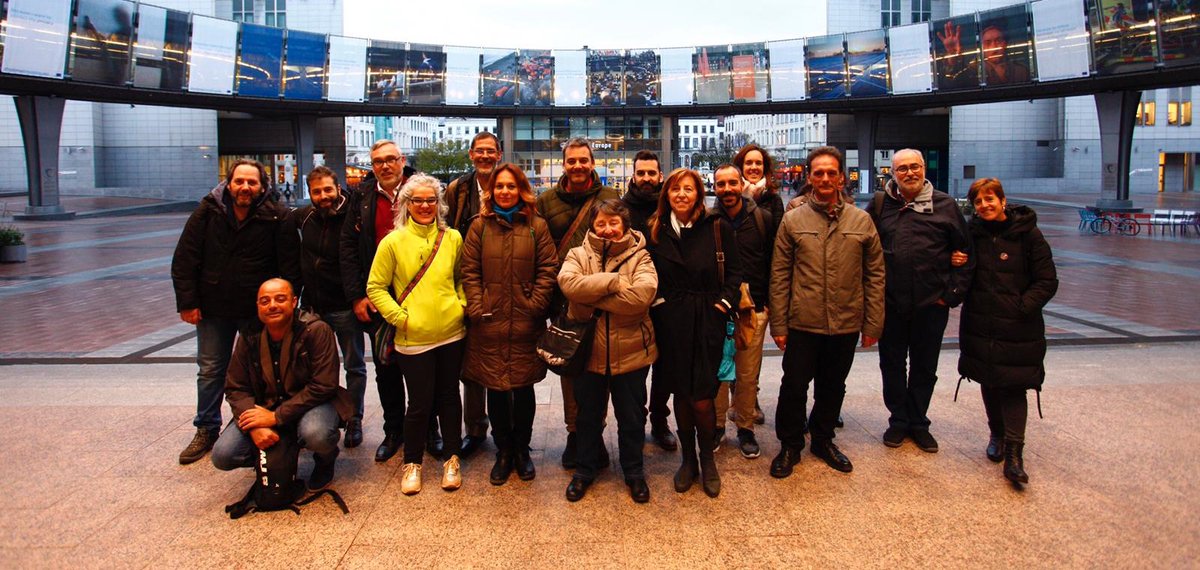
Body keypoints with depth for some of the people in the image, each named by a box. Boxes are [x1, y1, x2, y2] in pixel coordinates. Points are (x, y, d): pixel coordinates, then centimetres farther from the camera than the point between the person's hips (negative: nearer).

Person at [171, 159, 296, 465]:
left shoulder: (276, 216, -11)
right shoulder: (208, 211, -6)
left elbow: (289, 266, -8)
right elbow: (184, 260, -2)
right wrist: (187, 303, -6)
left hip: (260, 311, -2)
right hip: (214, 308, 2)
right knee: (210, 370, 14)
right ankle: (206, 430, 28)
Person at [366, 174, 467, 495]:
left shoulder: (453, 238, 4)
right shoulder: (393, 242, -4)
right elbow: (375, 287, -1)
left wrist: (461, 304, 2)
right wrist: (400, 317, -10)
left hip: (451, 334, 3)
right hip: (413, 339, -2)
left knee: (449, 396, 13)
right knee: (420, 403, 4)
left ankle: (452, 459, 29)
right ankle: (412, 463, 25)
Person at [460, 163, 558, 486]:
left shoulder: (537, 226, 3)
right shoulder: (480, 226, 5)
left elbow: (548, 270, 0)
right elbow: (469, 272, 3)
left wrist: (535, 304, -9)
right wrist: (477, 307, -6)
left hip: (526, 325, 0)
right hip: (489, 325, 1)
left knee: (524, 388, 9)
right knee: (495, 390, 8)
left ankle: (522, 450, 27)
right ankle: (503, 451, 24)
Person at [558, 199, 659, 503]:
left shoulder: (639, 256, -4)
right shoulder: (578, 255, 0)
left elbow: (643, 294, -23)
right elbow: (568, 283, -22)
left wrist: (593, 298, -20)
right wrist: (614, 282, -24)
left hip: (630, 351, -1)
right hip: (589, 350, 1)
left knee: (632, 417, 14)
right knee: (589, 415, 17)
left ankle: (634, 472, 34)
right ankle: (586, 469, 37)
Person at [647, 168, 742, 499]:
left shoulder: (718, 229, -1)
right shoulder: (655, 231, 5)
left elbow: (734, 272, 2)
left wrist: (723, 304, -7)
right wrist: (656, 303, -1)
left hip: (706, 322, -2)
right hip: (670, 324, 2)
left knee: (701, 398, -3)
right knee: (680, 394, 10)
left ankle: (707, 459, 21)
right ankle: (688, 459, 27)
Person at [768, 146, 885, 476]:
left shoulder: (861, 221, 2)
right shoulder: (793, 220, -2)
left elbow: (875, 275, 3)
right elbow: (779, 276, -2)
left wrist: (873, 324, 0)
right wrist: (778, 324, -5)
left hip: (846, 325, 2)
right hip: (803, 324, -1)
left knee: (833, 387, 16)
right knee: (794, 387, 6)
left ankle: (823, 440, 37)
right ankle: (790, 445, 26)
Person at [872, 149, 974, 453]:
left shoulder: (945, 205, 1)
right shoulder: (881, 205, 3)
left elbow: (964, 253, 4)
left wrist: (953, 293, -2)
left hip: (931, 304, 0)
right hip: (890, 304, 1)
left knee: (924, 368, 11)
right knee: (892, 365, 11)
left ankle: (918, 423, 26)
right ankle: (898, 420, 27)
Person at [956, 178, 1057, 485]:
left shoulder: (1028, 234, -6)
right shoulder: (973, 233, 4)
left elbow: (1047, 281, -4)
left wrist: (1022, 307, -14)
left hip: (1017, 328, -4)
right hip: (979, 324, 4)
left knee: (1014, 386, -6)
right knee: (988, 382, 13)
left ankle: (1014, 452, -4)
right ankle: (997, 435, 31)